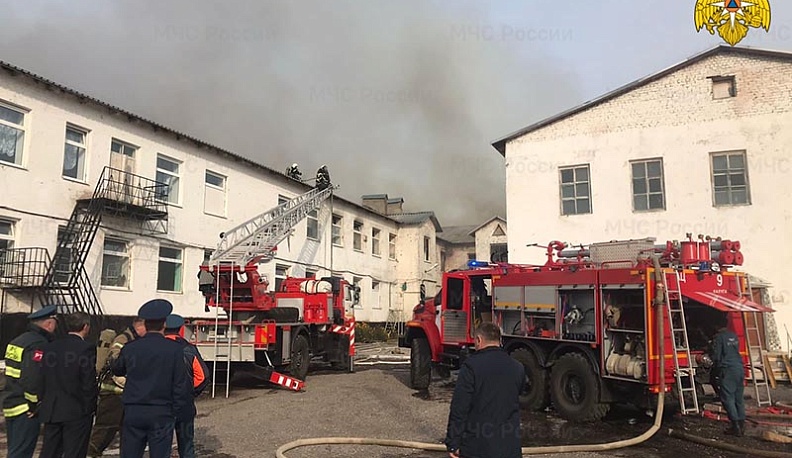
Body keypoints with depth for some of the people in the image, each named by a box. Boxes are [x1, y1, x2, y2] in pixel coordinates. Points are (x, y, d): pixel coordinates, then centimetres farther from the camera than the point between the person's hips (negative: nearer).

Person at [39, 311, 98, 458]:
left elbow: (43, 379, 8)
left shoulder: (50, 348, 5)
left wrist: (45, 402, 17)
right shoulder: (86, 348, -14)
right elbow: (89, 382, -14)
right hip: (77, 412, -6)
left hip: (50, 411, 6)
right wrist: (91, 407, -3)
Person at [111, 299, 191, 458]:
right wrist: (178, 412, 4)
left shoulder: (130, 348, 0)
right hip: (161, 415, -2)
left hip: (133, 412, 2)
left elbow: (116, 369, 19)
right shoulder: (174, 349, -8)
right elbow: (182, 384, -7)